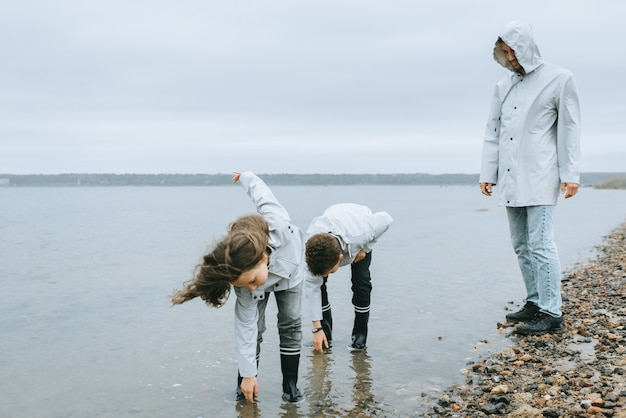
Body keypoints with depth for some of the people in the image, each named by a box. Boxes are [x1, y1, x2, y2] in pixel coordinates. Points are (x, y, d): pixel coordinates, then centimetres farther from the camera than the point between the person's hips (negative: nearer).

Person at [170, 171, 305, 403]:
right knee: (254, 328, -11)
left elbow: (261, 193, -28)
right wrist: (248, 373, -28)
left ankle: (290, 386, 6)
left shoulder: (279, 225, -49)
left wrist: (246, 176, -4)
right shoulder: (242, 276, -41)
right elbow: (245, 326, -32)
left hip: (290, 272, 1)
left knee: (290, 325, -3)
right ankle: (244, 388, 5)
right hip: (261, 271, -1)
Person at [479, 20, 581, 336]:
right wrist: (487, 173, 10)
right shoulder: (503, 86, 16)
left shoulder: (558, 79, 2)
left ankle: (551, 312, -3)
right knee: (521, 245, 9)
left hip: (539, 179, -6)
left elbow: (569, 129, -1)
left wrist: (570, 174, -7)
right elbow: (492, 132, 17)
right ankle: (535, 303, 19)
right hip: (510, 181, 6)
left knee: (540, 244, -9)